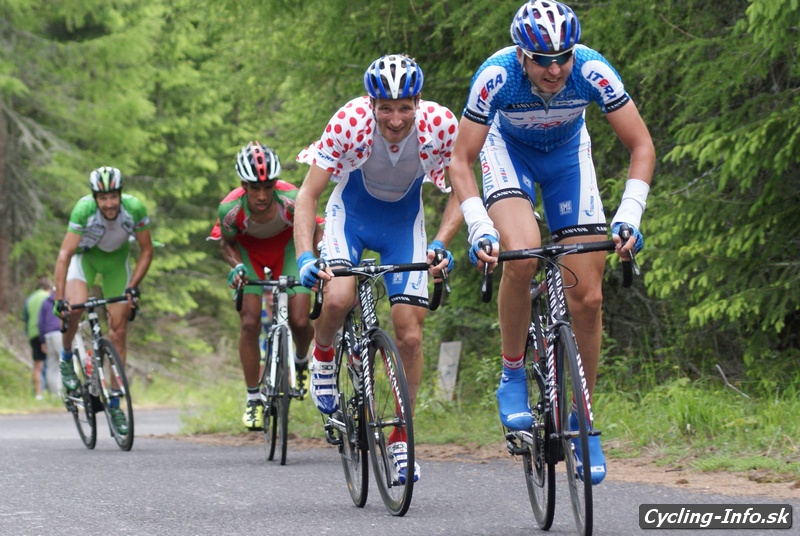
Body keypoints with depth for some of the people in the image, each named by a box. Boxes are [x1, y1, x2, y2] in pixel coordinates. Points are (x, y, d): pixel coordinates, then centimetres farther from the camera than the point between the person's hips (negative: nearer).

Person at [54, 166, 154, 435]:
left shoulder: (134, 208, -30)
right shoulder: (84, 209, -35)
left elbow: (146, 251, -15)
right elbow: (65, 254, -33)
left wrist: (133, 286, -24)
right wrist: (59, 298, -38)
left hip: (117, 257, 2)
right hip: (85, 254, -2)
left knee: (118, 331, -2)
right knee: (75, 306, -30)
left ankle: (114, 405, 6)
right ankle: (66, 357, 0)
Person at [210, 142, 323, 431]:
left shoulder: (291, 200, -36)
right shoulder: (230, 209, -33)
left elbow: (315, 231, -16)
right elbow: (227, 243, -10)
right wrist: (236, 266, -29)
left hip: (286, 245, 0)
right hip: (248, 248, 0)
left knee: (299, 321, -11)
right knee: (250, 323, -12)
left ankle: (301, 362, 25)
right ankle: (253, 399, 3)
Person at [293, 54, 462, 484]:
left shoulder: (441, 124, -28)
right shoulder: (349, 122, -32)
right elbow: (307, 196, -27)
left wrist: (439, 245, -30)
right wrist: (305, 257, -40)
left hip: (404, 220, 1)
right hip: (352, 213, -1)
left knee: (410, 334, -7)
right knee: (338, 299, -29)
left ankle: (400, 439, 9)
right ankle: (323, 353, 7)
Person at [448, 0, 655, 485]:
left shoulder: (592, 71, -32)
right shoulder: (496, 77, -34)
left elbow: (641, 146, -23)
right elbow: (461, 163, -26)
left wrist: (629, 216, -34)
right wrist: (479, 228, -38)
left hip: (567, 152, 2)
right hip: (508, 149, -2)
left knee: (588, 296, -7)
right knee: (521, 254, -32)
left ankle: (582, 420, 9)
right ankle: (512, 376, -11)